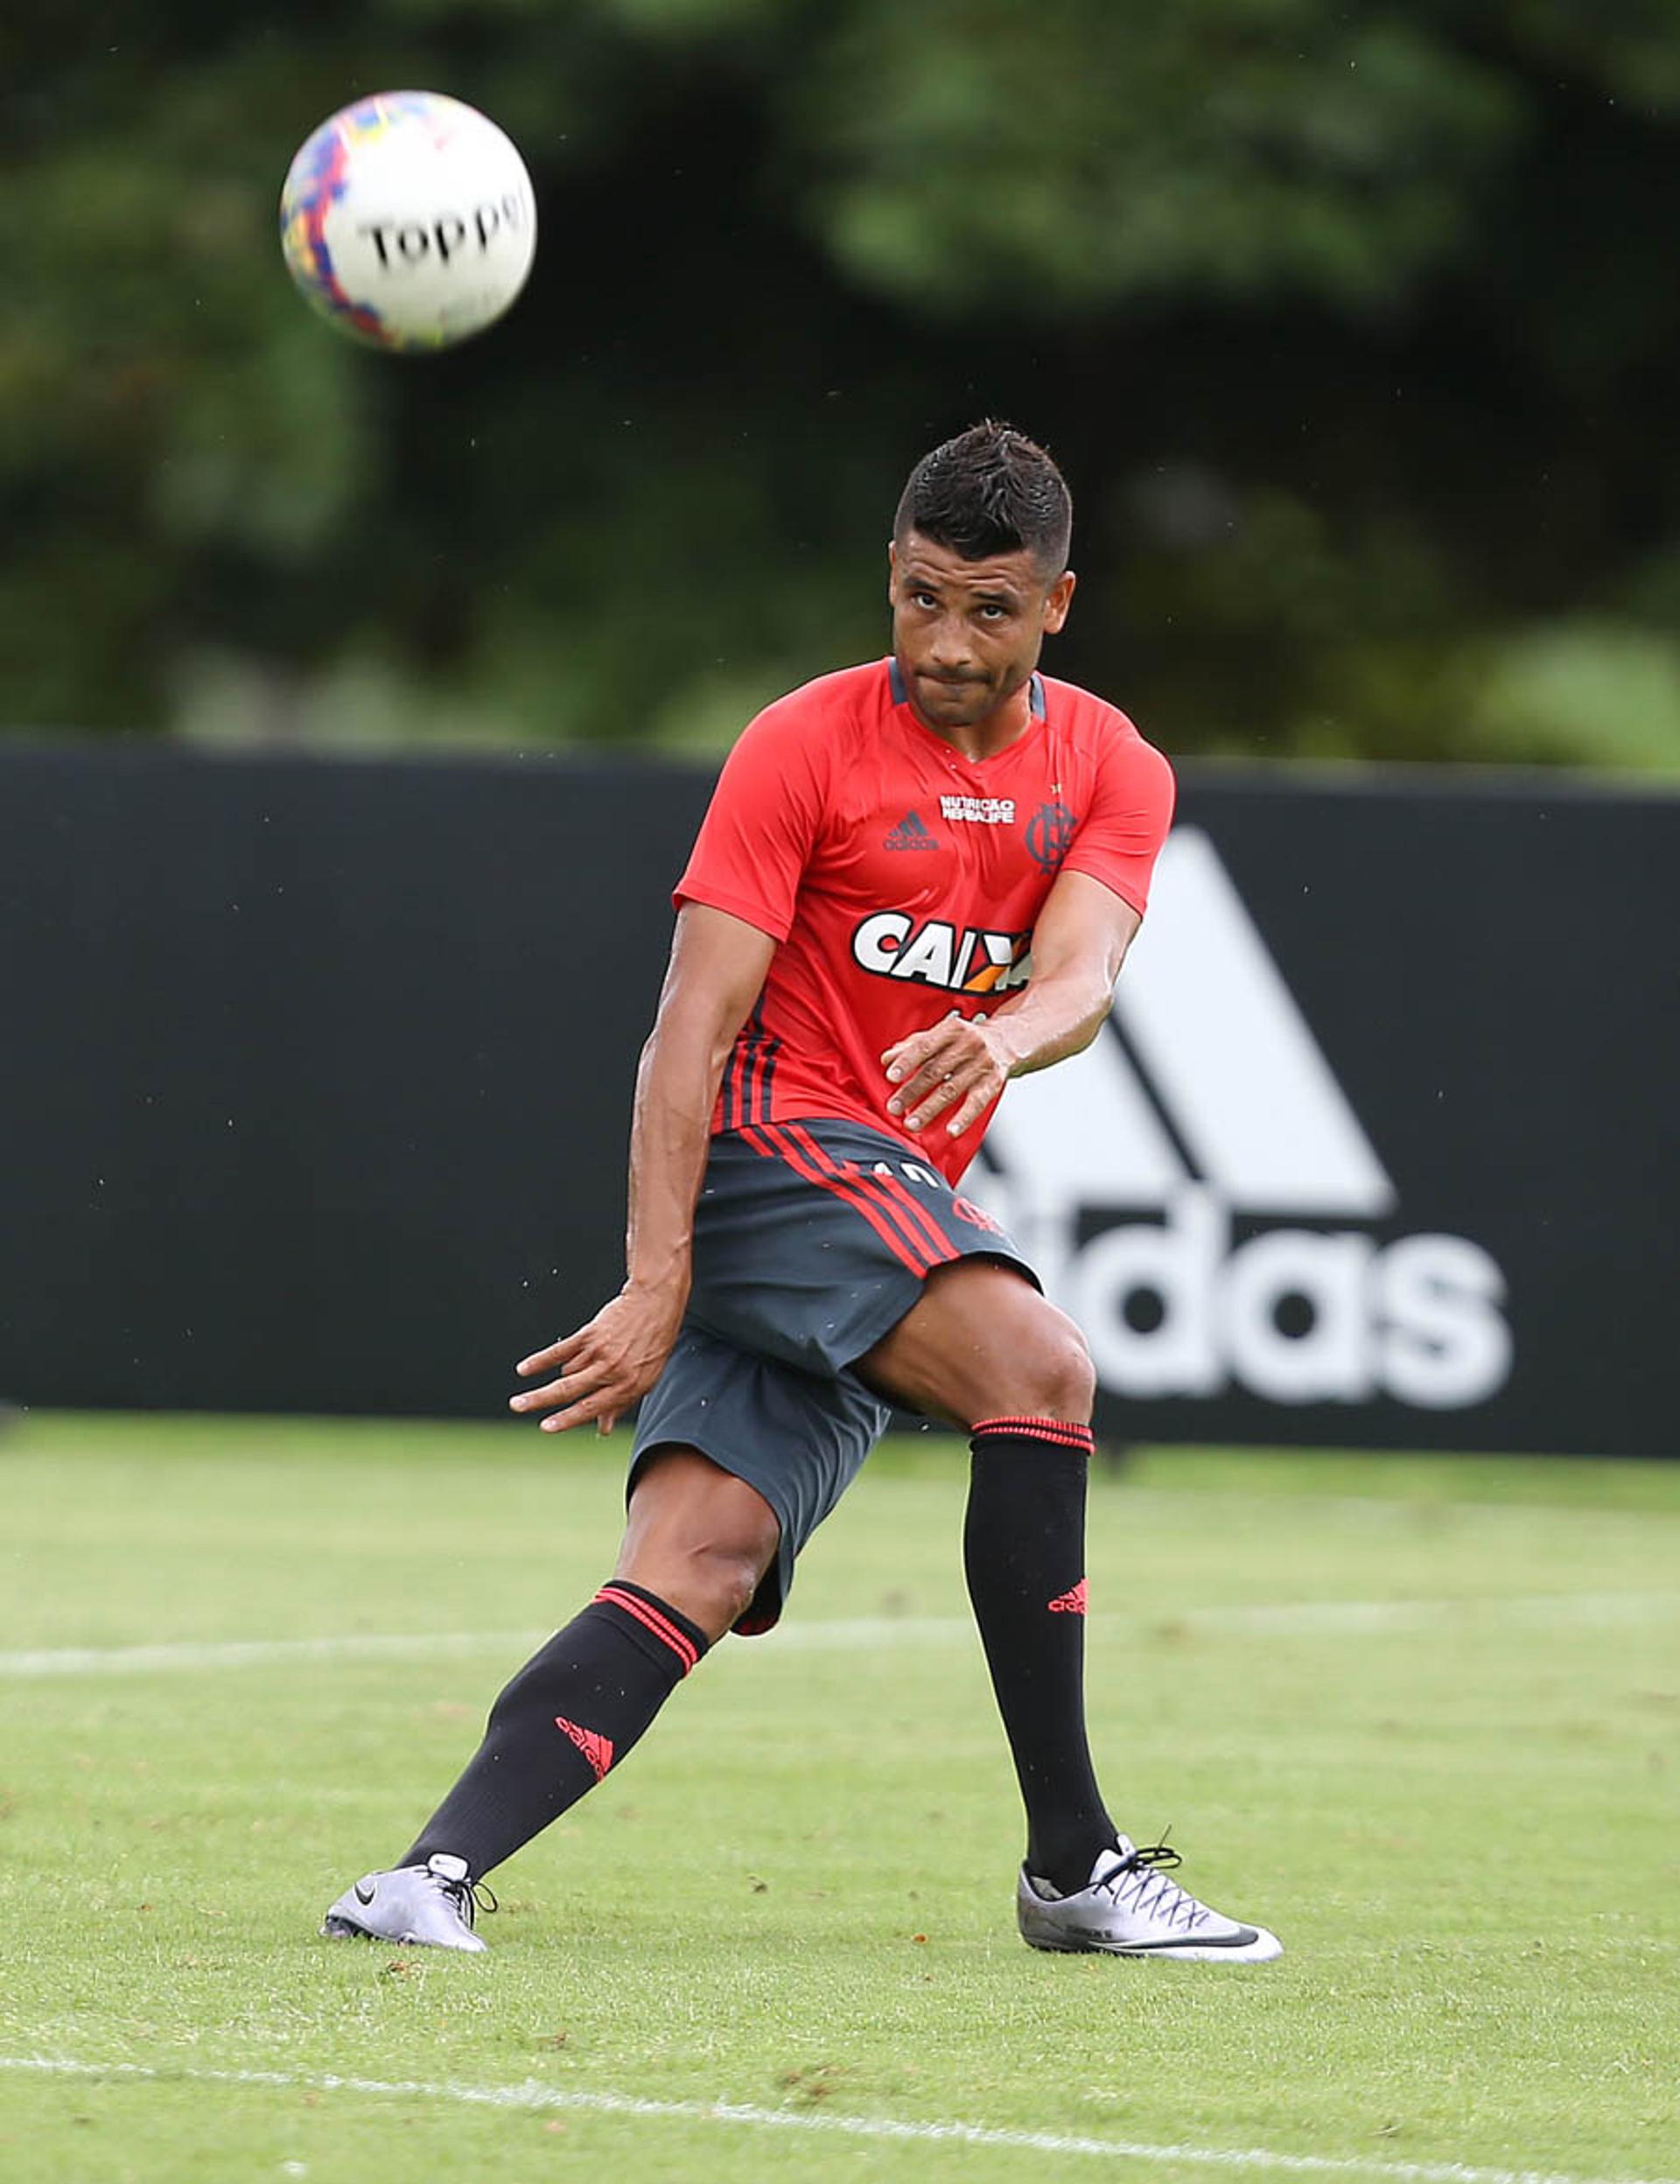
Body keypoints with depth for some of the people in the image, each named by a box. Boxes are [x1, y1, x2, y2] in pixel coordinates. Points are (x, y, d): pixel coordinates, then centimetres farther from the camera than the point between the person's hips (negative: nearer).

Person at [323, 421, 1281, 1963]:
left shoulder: (1113, 775, 8)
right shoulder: (807, 747, -4)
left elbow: (1079, 979, -10)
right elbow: (694, 1023, -10)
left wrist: (1001, 1038, -36)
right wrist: (658, 1284, -20)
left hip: (906, 1208, 5)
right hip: (771, 1144, -5)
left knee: (700, 1563, -15)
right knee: (1039, 1366, -28)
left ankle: (443, 1867, -24)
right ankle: (1074, 1866, -27)